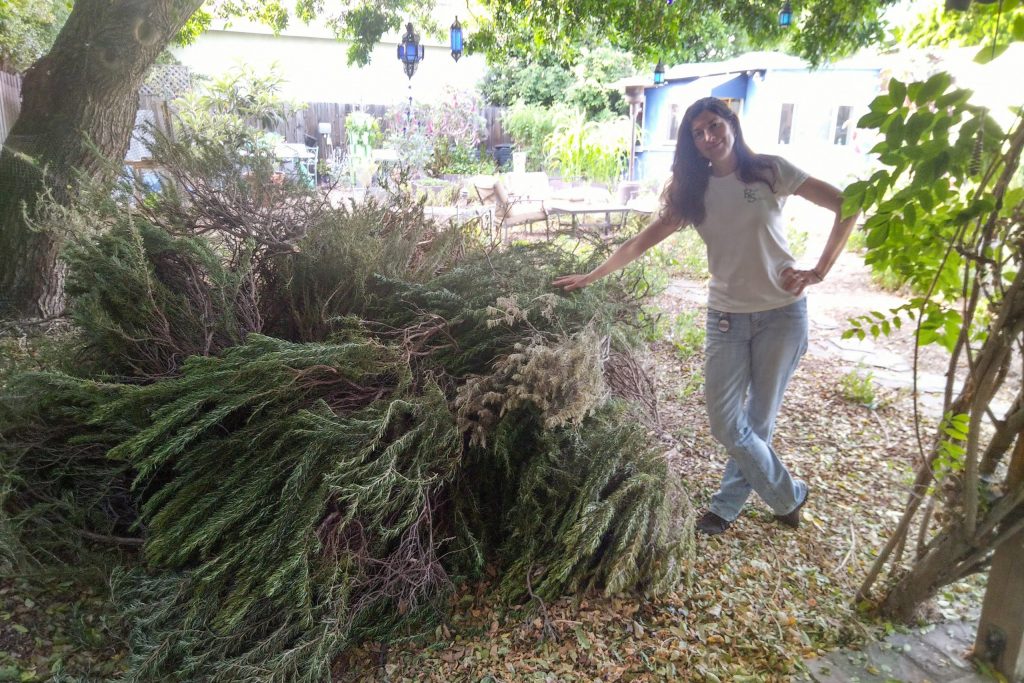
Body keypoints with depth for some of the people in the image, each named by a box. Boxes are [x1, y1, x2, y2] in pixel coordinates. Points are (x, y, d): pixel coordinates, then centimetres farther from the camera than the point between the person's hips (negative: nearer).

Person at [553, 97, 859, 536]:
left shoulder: (769, 171, -3)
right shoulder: (693, 190, 6)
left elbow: (845, 206, -3)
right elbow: (641, 242, 4)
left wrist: (820, 270, -11)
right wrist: (591, 276, 1)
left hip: (782, 313, -3)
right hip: (726, 316, 3)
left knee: (758, 419, 5)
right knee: (726, 424, -1)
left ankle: (726, 506, 26)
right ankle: (789, 497, 23)